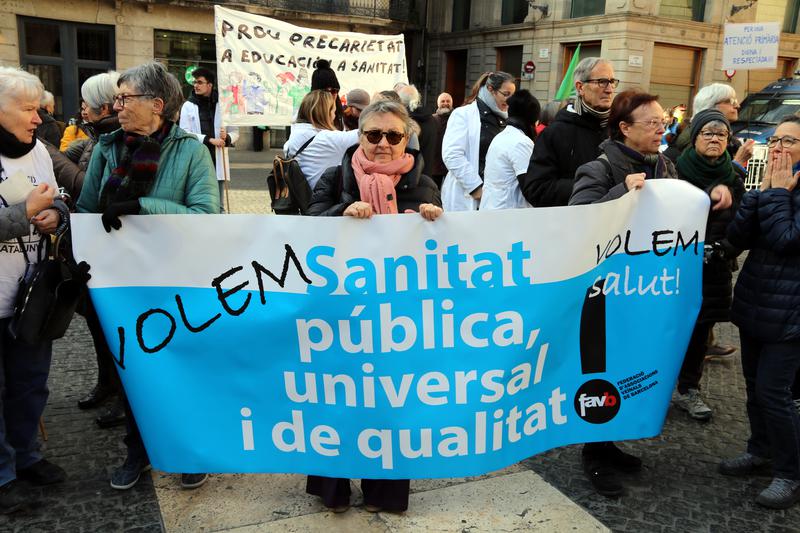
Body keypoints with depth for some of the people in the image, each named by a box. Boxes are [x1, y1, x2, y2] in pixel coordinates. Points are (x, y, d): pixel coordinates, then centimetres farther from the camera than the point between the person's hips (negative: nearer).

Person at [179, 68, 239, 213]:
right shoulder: (188, 106, 2)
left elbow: (235, 132, 9)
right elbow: (184, 133, -7)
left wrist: (227, 138, -14)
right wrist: (209, 139, -16)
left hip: (217, 162, 1)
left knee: (218, 207, 8)